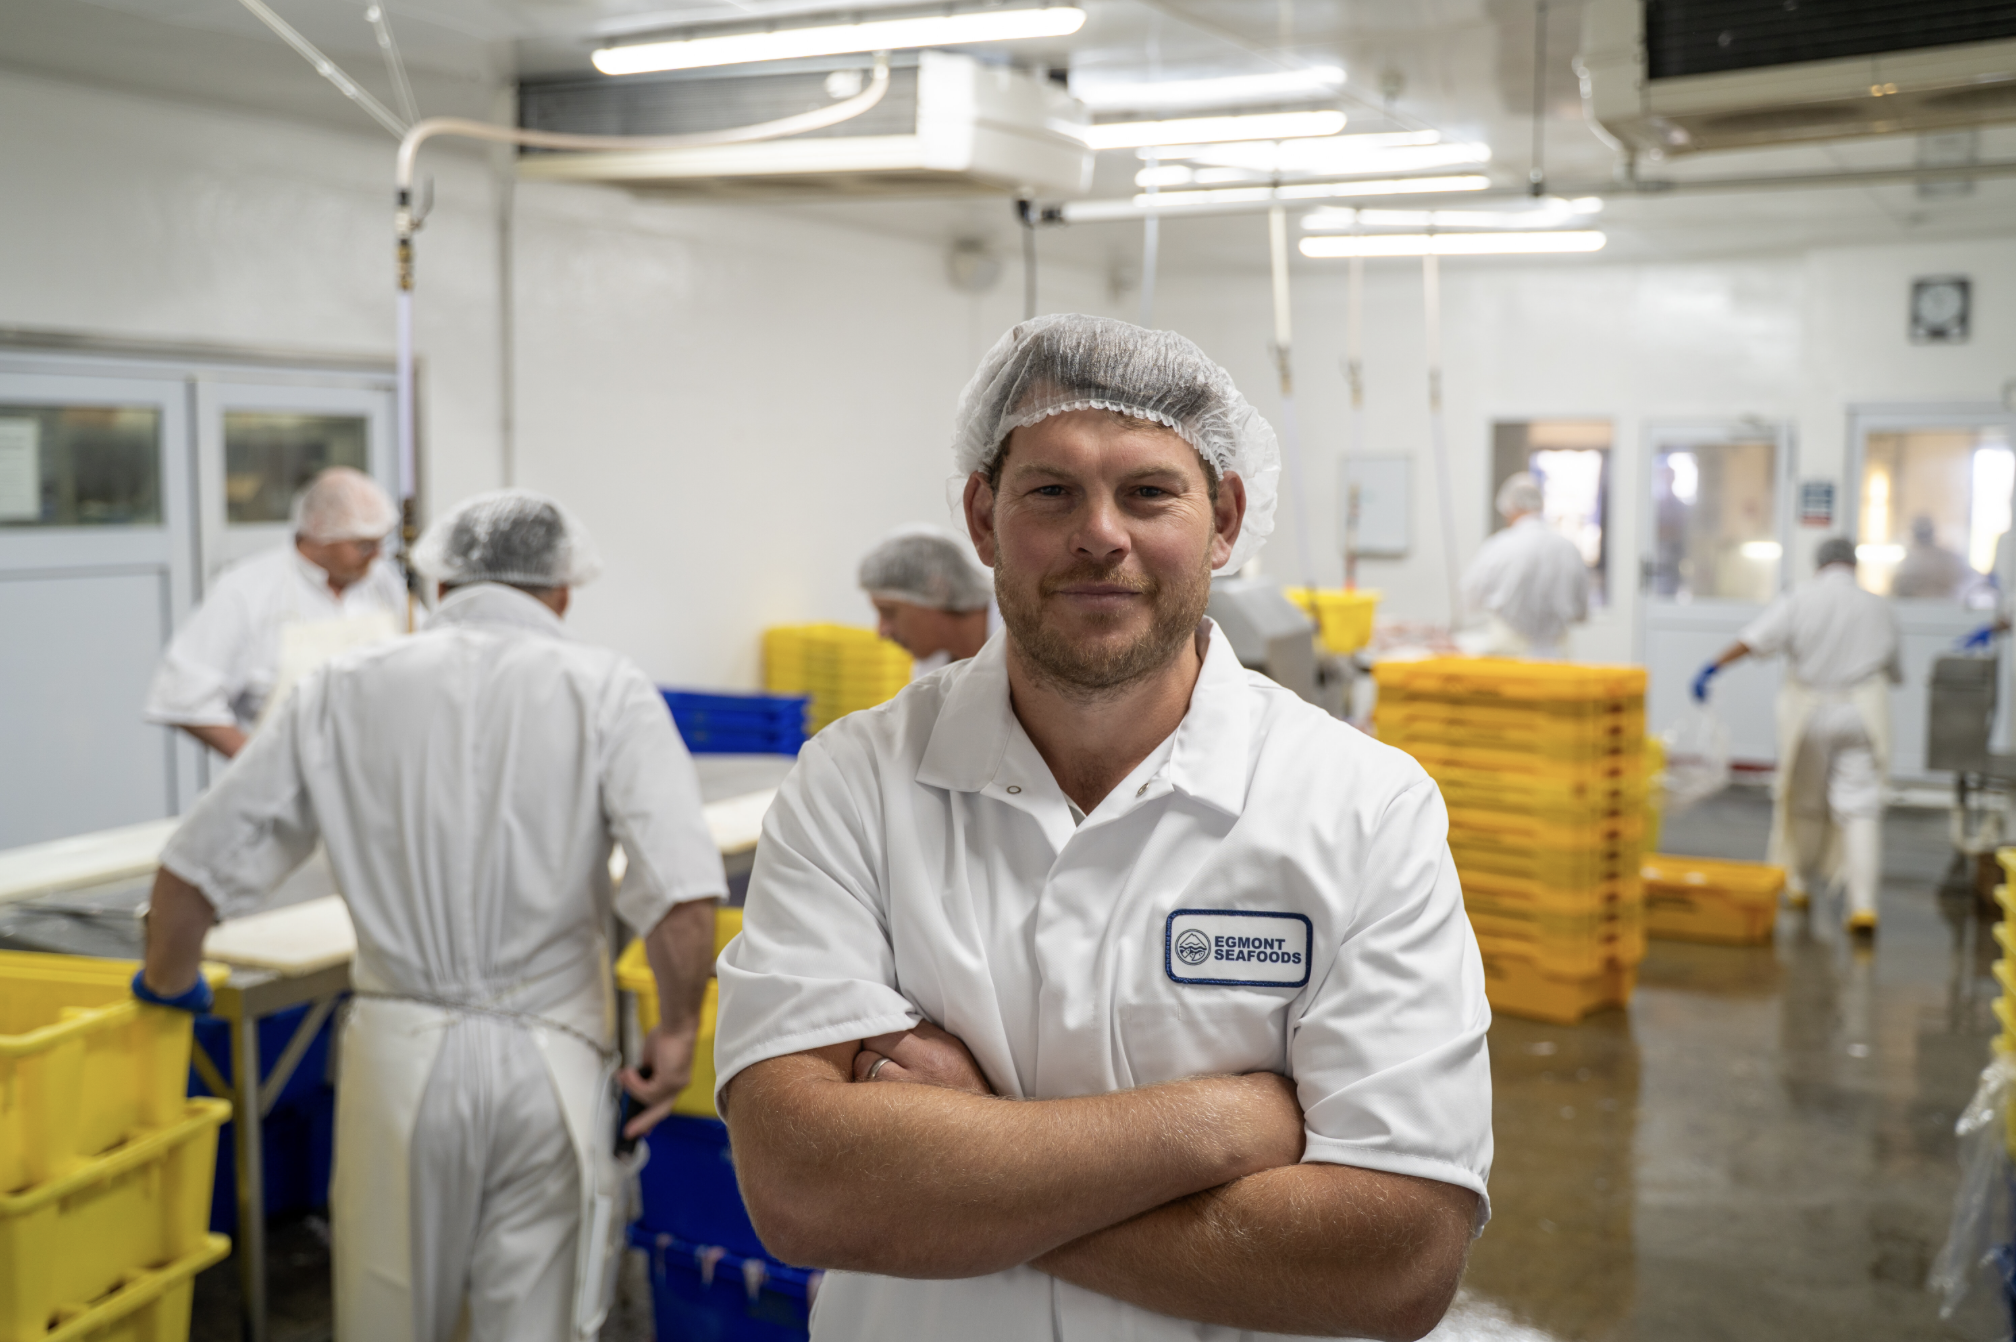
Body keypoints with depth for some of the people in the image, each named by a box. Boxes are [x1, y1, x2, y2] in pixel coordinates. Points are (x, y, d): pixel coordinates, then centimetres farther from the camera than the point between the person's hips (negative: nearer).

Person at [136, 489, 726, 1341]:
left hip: (400, 1049, 2)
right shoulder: (605, 688, -5)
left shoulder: (348, 687, 2)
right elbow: (681, 895, -17)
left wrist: (166, 987, 22)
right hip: (548, 1056, -2)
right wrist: (678, 1031, -2)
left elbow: (198, 865, 4)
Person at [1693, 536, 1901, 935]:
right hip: (1862, 714, 0)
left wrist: (1713, 668, -20)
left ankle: (1800, 884, 29)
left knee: (1804, 800, 15)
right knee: (1859, 806, -3)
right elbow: (1894, 670, 16)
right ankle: (1863, 903, -13)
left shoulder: (1799, 599, -5)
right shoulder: (1879, 607, 4)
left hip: (1808, 711, 0)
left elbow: (1755, 638, -19)